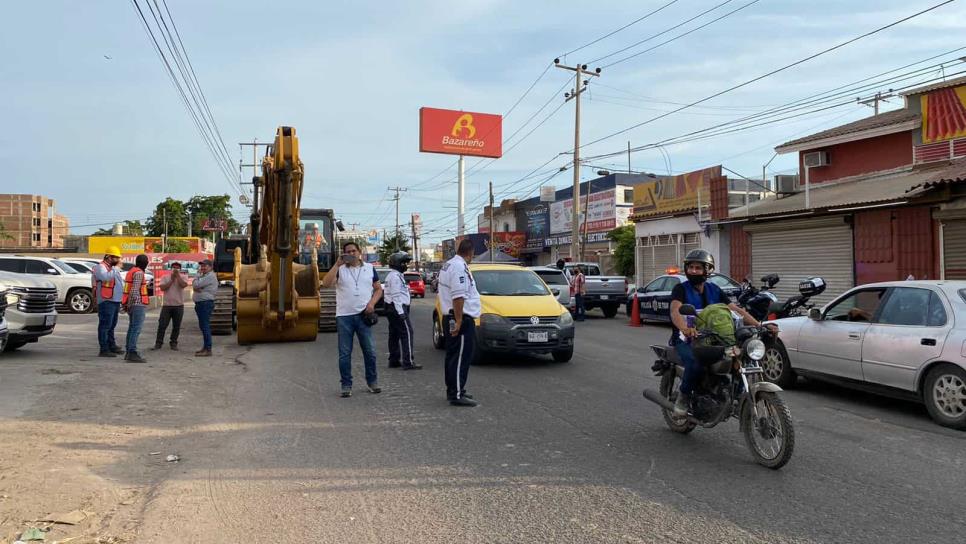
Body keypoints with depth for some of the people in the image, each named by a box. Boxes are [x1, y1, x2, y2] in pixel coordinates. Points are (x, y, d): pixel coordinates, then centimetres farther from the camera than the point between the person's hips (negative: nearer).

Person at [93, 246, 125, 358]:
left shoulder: (113, 268, 21)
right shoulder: (100, 267, -9)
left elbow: (119, 282, 28)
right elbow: (106, 277, -31)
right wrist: (116, 268, -23)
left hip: (115, 301, 10)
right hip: (106, 301, -10)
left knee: (111, 325, 17)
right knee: (105, 325, -8)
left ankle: (112, 346, 26)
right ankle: (104, 350, -8)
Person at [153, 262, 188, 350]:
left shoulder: (182, 278, 5)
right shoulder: (165, 278, 7)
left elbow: (183, 285, -16)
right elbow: (162, 288, -8)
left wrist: (177, 275, -14)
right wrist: (172, 279, -9)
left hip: (179, 306, 0)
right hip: (167, 305, 0)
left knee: (176, 326, 5)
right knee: (162, 325, 0)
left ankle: (173, 343, 15)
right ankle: (158, 342, 9)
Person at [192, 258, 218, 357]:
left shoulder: (211, 276, -12)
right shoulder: (203, 276, 21)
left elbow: (196, 285, -17)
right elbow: (194, 286, 11)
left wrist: (198, 275, -1)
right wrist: (196, 288, -12)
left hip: (206, 303, -10)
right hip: (200, 303, 10)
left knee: (205, 326, -13)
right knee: (202, 326, 15)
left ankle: (208, 350, -14)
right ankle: (205, 347, 23)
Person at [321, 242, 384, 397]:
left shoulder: (369, 268, 10)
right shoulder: (340, 270, 4)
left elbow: (378, 289, 12)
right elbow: (326, 283, -13)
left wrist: (372, 303, -5)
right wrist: (337, 264, -18)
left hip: (363, 315, 1)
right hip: (344, 316, -1)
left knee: (370, 351, 4)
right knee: (344, 353, 3)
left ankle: (372, 381, 19)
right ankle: (346, 385, 11)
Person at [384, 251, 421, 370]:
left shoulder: (391, 276, 19)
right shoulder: (396, 276, -14)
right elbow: (396, 296, -21)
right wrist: (401, 312, -23)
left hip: (391, 308, 11)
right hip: (398, 308, -11)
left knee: (394, 335, 12)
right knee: (407, 333, -11)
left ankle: (394, 360, 16)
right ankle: (408, 362, -15)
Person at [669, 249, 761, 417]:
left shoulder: (714, 290, 12)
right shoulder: (681, 289, -4)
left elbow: (735, 309, 4)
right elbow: (675, 311, -23)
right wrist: (684, 328, -45)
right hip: (686, 340, -4)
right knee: (696, 363, -34)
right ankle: (683, 397, -8)